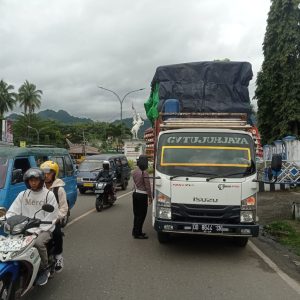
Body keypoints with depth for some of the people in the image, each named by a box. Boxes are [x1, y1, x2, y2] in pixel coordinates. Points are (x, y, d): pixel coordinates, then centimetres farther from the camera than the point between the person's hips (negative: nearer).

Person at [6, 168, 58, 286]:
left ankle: (44, 270, -10)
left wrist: (37, 230, -16)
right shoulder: (23, 194, 12)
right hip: (25, 229, 5)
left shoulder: (49, 194, -2)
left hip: (44, 229, -4)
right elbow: (12, 211, 6)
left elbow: (51, 217, -7)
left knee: (38, 243, -33)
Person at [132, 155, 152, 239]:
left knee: (136, 214, 16)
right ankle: (137, 233, 5)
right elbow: (147, 186, -14)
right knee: (141, 214, 1)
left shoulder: (134, 172, 6)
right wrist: (150, 197, -5)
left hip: (135, 193, 8)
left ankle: (135, 231, 24)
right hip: (142, 195, -8)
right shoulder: (144, 173, -18)